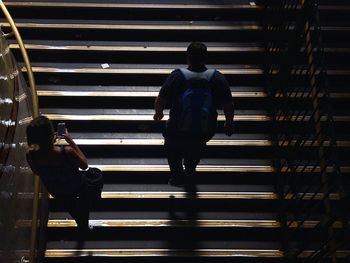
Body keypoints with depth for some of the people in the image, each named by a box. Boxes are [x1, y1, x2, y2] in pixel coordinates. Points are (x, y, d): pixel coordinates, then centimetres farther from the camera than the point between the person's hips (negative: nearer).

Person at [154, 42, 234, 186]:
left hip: (177, 131, -2)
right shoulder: (218, 78, -15)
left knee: (172, 149, 32)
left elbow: (160, 101, -12)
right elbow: (229, 106, -7)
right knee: (197, 148, 38)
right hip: (205, 132, 2)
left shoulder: (177, 76, -20)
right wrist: (229, 123, 12)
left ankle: (178, 178, 41)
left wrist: (158, 113, 10)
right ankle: (190, 168, 57)